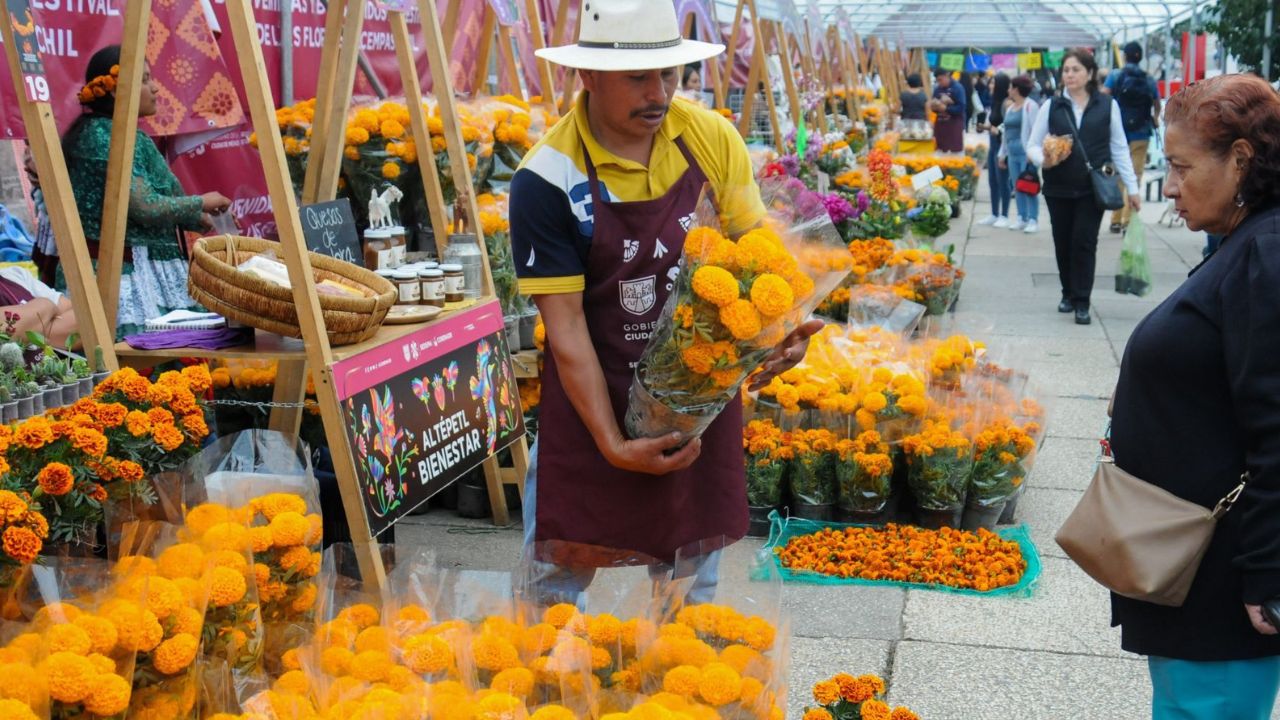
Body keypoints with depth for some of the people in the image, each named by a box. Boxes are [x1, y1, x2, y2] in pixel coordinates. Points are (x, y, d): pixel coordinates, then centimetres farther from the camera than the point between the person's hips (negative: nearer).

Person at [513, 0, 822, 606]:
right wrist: (614, 445, -19)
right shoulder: (547, 179, -17)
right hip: (593, 401, -3)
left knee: (692, 585, 17)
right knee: (555, 584, 9)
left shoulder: (712, 139, -6)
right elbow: (565, 327, -16)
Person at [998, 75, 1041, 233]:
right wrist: (1003, 153, 21)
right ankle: (1022, 218, 15)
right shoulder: (1010, 108, 17)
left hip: (1026, 153, -8)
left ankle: (1033, 220, -4)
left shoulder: (1030, 106, -8)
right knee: (1017, 187, 9)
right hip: (1013, 153, 8)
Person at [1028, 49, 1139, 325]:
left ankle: (1082, 302, 1)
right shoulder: (1052, 106, 3)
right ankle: (1068, 293, 26)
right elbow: (1032, 146, 6)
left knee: (1084, 242, -5)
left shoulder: (1107, 105, 2)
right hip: (1058, 188, 2)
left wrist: (1132, 188, 4)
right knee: (1063, 242, 8)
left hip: (1093, 187, -2)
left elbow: (1119, 149, 6)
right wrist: (1044, 160, -16)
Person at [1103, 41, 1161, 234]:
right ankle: (1128, 220, -6)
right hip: (1140, 135, 1)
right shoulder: (1149, 80, 5)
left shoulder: (1115, 76, -2)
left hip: (1118, 134, -1)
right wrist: (1155, 119, 35)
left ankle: (1116, 220, 14)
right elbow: (1157, 106, 15)